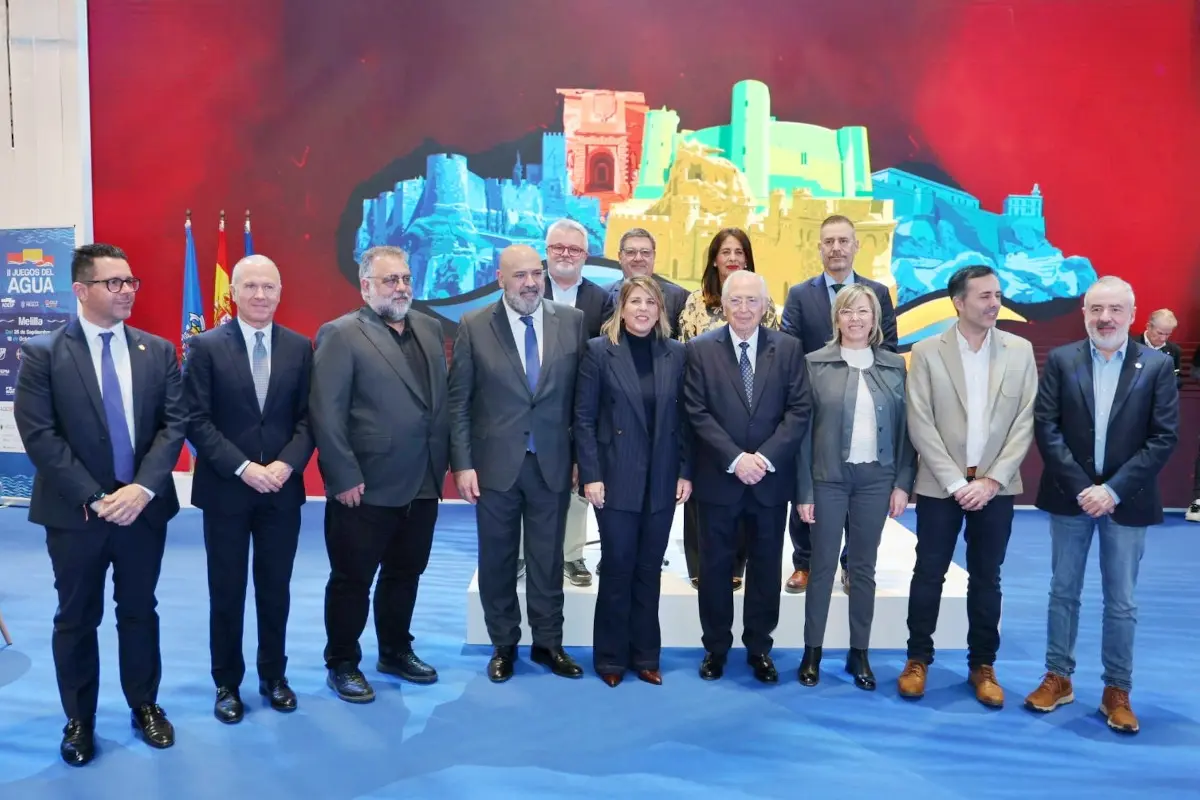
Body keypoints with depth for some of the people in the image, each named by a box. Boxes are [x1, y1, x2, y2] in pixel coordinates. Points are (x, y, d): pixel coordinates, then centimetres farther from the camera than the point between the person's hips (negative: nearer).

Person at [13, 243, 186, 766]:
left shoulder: (158, 351, 4)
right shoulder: (43, 352, -4)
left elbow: (175, 424, -2)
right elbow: (38, 435, -11)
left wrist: (143, 488, -16)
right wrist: (94, 498, -16)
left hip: (144, 506, 2)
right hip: (75, 512, -2)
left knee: (140, 612, 14)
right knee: (75, 620, 11)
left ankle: (145, 706, 31)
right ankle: (79, 721, 27)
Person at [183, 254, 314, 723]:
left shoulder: (299, 347, 4)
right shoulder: (206, 346, -3)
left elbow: (308, 417, 3)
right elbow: (197, 420, -8)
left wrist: (287, 463, -13)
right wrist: (243, 468, -17)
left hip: (282, 489, 2)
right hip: (225, 489, -2)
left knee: (275, 588, 12)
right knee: (227, 592, 9)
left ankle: (273, 676, 28)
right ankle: (228, 683, 24)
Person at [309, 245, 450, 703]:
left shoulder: (429, 328, 10)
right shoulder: (340, 335, -9)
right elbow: (326, 413, -14)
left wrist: (442, 463, 8)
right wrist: (344, 478, -16)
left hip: (422, 485, 6)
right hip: (365, 488, -6)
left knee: (405, 574, 19)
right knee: (352, 580, 9)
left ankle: (396, 652, 36)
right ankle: (342, 664, 25)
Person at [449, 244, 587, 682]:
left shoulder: (573, 321, -1)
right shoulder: (474, 326, -3)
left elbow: (583, 395, 2)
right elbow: (458, 401, -3)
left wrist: (582, 456, 1)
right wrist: (462, 464, -7)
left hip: (553, 463, 1)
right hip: (495, 463, 0)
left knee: (548, 559, 12)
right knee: (497, 560, 12)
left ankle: (548, 643, 29)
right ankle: (503, 645, 29)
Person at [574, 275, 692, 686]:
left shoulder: (676, 353, 5)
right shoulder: (599, 349, -3)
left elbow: (684, 417, 7)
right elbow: (584, 417, -5)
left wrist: (686, 472, 1)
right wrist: (591, 475, -11)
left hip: (662, 480, 3)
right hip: (616, 479, -3)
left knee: (649, 570, 11)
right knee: (617, 569, 5)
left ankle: (645, 656, 23)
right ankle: (611, 657, 20)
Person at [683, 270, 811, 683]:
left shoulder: (788, 348, 2)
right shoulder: (701, 349, -1)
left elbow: (799, 411, -3)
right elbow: (697, 413, -6)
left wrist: (765, 457, -14)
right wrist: (735, 459, -15)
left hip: (772, 477, 1)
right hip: (718, 477, -1)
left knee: (766, 567, 11)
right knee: (715, 565, 9)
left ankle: (760, 648, 26)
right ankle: (716, 647, 24)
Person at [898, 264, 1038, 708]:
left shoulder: (1020, 351, 1)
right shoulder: (927, 352, -4)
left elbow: (1025, 423, -1)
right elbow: (920, 425, -7)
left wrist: (991, 480, -9)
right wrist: (956, 482, -12)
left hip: (996, 486, 2)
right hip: (940, 485, -1)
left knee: (986, 579, 11)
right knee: (928, 574, 7)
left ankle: (983, 665, 24)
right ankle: (918, 658, 23)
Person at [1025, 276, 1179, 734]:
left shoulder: (1157, 365, -2)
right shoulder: (1061, 360, 0)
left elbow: (1164, 437, -6)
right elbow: (1046, 427, -5)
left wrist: (1114, 489, -14)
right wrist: (1081, 487, -13)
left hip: (1126, 500, -1)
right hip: (1070, 495, 1)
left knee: (1121, 602, 7)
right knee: (1064, 592, 10)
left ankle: (1117, 691, 19)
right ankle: (1058, 678, 22)